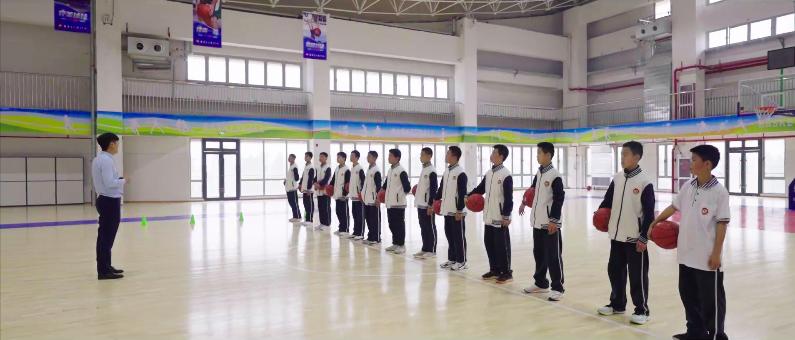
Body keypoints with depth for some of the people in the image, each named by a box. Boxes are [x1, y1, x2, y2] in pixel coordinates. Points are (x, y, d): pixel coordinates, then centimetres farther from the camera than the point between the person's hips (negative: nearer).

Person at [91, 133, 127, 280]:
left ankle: (106, 267, 27)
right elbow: (109, 183, -25)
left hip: (104, 200, 11)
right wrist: (123, 181, -9)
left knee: (105, 235, 17)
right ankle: (104, 271, -1)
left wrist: (119, 180, 11)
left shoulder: (97, 159, 14)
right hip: (110, 202, -11)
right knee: (107, 236, -6)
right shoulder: (106, 160, -18)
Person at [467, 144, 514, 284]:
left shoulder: (506, 174, -14)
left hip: (500, 217, -8)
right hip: (488, 216, 8)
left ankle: (506, 272, 12)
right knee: (489, 243, 13)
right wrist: (469, 196, 3)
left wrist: (506, 216, -17)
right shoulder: (489, 173, 10)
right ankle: (495, 270, 25)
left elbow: (508, 198, -15)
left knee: (502, 245, 0)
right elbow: (481, 188, 18)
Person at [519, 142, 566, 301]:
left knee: (553, 256, -2)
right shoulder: (538, 173, 9)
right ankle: (540, 283, 28)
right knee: (538, 254, 15)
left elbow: (559, 199, -15)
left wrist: (554, 220, -17)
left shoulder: (554, 175, -14)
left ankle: (557, 288, 7)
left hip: (550, 223, -8)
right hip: (537, 221, 8)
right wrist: (525, 202, 14)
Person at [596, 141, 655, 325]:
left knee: (637, 275, 4)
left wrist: (644, 237, -13)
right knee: (614, 271, 15)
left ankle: (642, 310, 18)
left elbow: (649, 213, -12)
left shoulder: (644, 182, -12)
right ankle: (617, 304, 30)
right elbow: (608, 200, 13)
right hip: (616, 235, 6)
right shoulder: (617, 178, 5)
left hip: (635, 238, -6)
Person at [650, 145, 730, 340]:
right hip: (686, 254, 6)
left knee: (710, 299, 6)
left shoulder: (718, 192, -13)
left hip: (707, 257, -6)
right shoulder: (688, 187, 4)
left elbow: (722, 224, -13)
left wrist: (717, 253, -14)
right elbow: (673, 207, 15)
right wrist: (654, 222, 16)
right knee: (688, 294, 16)